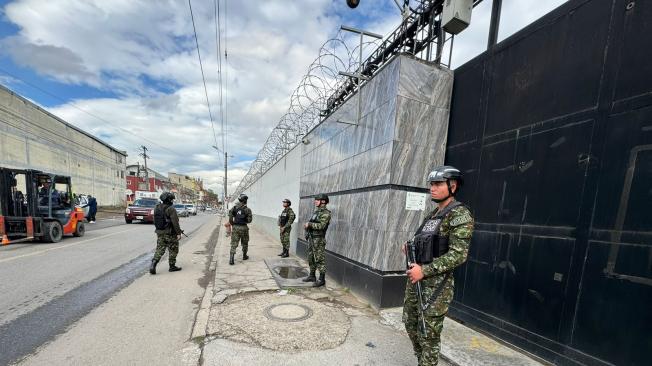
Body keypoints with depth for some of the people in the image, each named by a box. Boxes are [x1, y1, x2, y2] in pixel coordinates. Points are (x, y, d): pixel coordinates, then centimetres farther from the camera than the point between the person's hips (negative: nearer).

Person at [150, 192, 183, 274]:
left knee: (159, 249, 12)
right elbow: (175, 222, -20)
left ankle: (153, 264, -3)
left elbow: (155, 221, 15)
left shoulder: (157, 208, 7)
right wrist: (178, 233, -15)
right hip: (170, 233, -7)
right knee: (173, 250, 7)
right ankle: (172, 266, 15)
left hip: (160, 233, 7)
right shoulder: (171, 209, -17)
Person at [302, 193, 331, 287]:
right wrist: (307, 225, 3)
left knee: (320, 259, -3)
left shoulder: (326, 213, -14)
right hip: (311, 238, 9)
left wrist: (309, 224, -18)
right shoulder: (316, 211, 14)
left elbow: (321, 225, -25)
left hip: (319, 239, -9)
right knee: (311, 259, 16)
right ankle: (312, 276, 29)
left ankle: (322, 280, 7)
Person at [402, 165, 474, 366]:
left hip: (436, 284, -8)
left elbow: (458, 255, -20)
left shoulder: (460, 214, -13)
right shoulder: (431, 215, 12)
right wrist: (410, 247, 1)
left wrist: (424, 270, -22)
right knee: (410, 323, 20)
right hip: (415, 279, 8)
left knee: (428, 334, 5)